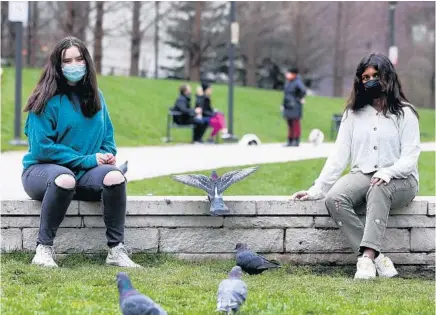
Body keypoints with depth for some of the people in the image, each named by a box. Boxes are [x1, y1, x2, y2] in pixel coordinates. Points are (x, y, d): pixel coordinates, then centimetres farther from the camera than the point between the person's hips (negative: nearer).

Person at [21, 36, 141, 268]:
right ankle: (43, 249, -29)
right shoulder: (48, 100, -7)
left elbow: (108, 137, 19)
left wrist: (107, 155, -6)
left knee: (114, 176, -29)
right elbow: (42, 147, -13)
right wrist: (87, 160, -17)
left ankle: (116, 250, -23)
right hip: (42, 169, -4)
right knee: (65, 179, -41)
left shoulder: (95, 97, 11)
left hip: (85, 174, 5)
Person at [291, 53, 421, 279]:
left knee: (378, 191, -40)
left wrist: (387, 173, -25)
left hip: (399, 179, -3)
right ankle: (377, 259, -38)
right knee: (334, 198, -30)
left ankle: (367, 256, -54)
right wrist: (317, 190, -5)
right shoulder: (353, 114, 14)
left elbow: (410, 158, -4)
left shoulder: (404, 113, 4)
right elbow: (339, 155, 7)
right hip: (362, 176, 3)